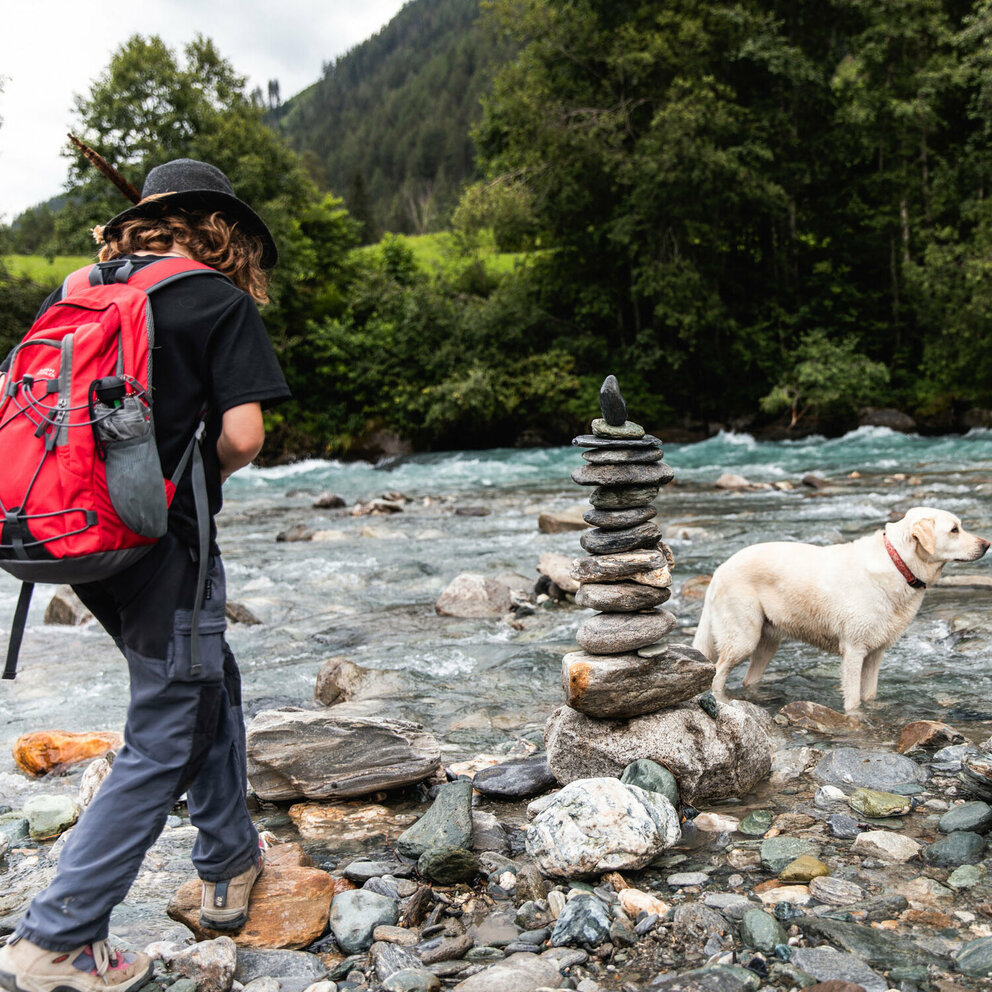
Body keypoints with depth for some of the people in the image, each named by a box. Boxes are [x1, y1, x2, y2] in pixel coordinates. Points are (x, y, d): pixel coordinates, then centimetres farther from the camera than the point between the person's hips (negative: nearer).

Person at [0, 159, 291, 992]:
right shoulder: (221, 301, -5)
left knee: (210, 685, 22)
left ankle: (230, 870, 34)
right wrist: (199, 479, 5)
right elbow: (243, 434, -15)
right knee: (166, 740, 4)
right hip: (160, 546, -7)